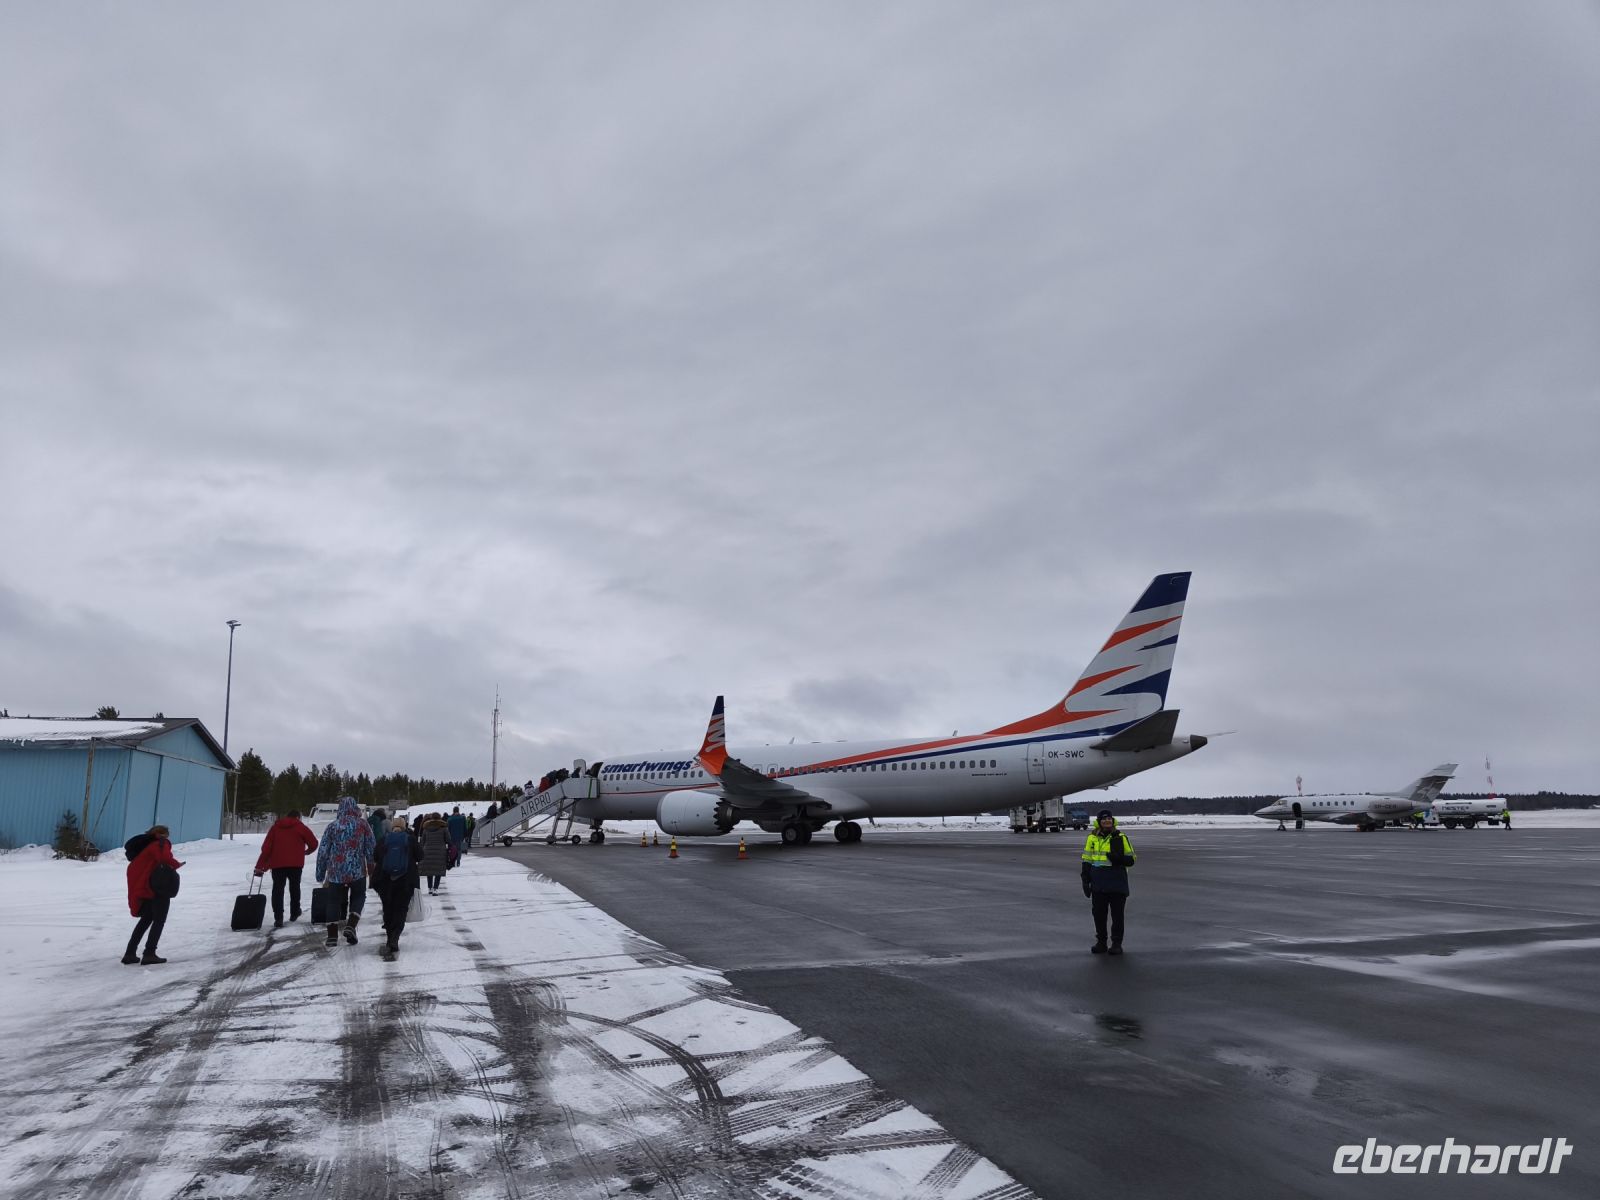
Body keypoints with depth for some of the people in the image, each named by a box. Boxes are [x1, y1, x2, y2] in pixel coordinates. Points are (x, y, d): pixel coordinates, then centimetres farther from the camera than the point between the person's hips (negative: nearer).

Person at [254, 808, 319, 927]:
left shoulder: (275, 827, 10)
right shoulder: (300, 827, 3)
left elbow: (266, 847, 4)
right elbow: (313, 843, 1)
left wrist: (260, 866, 3)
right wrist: (307, 851, 24)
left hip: (277, 864, 1)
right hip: (295, 864, -1)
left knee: (277, 890, 3)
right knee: (294, 887, 19)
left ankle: (278, 918, -7)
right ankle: (294, 913, 28)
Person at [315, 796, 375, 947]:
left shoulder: (332, 826, 2)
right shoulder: (363, 825, 0)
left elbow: (323, 851, 4)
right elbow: (371, 850, 0)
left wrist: (320, 873, 12)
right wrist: (372, 871, 11)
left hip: (335, 873, 1)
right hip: (358, 872, -1)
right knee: (358, 897, 17)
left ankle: (332, 935, 7)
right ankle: (351, 925, -2)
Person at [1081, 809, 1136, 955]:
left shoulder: (1121, 837, 1)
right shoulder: (1092, 838, 7)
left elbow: (1131, 860, 3)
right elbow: (1086, 861, 12)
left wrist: (1118, 858, -17)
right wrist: (1086, 881, 7)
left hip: (1117, 884, -2)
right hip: (1098, 885, 2)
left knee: (1117, 915, 4)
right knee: (1099, 914, 7)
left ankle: (1117, 943, 15)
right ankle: (1101, 942, 19)